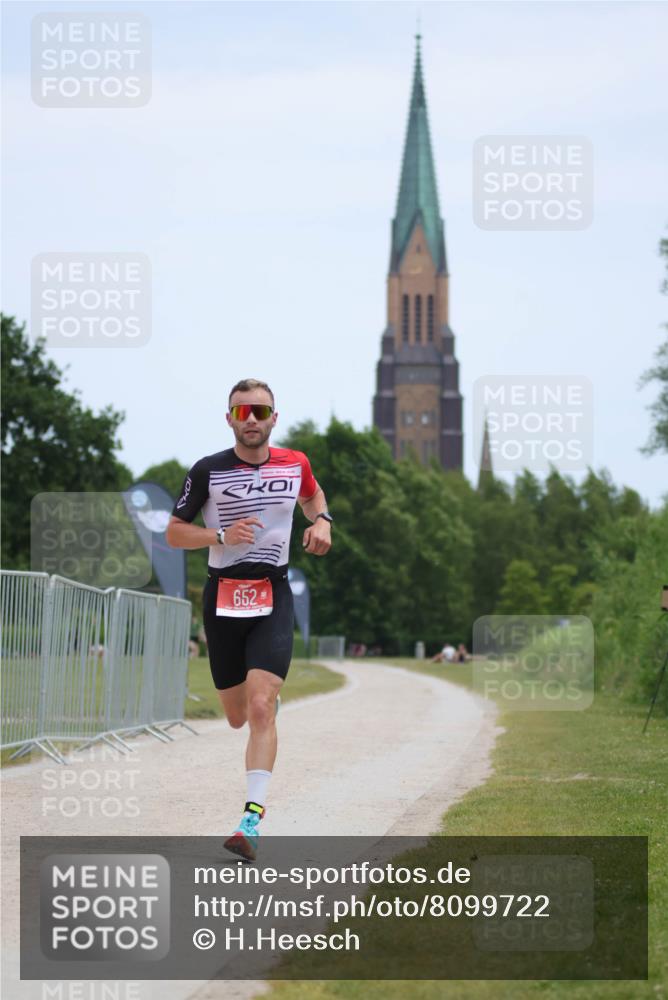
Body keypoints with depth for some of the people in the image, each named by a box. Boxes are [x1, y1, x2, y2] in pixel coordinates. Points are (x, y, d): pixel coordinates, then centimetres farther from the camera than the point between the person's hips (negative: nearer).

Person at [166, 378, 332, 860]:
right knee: (238, 717, 10)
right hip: (223, 598, 1)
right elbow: (174, 532, 1)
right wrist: (222, 535, -16)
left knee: (260, 708, -18)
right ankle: (270, 694, 49)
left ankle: (252, 818, -21)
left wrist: (322, 521, 5)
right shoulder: (208, 470, -3)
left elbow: (312, 495, 27)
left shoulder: (295, 464, 4)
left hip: (273, 598, -1)